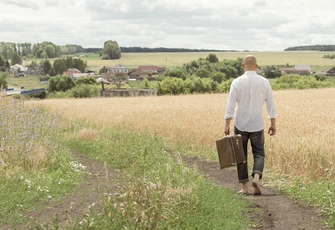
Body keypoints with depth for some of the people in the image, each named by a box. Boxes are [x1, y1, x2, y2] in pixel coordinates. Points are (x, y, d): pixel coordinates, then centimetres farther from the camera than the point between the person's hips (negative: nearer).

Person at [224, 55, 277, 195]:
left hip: (241, 124, -1)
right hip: (257, 125, 1)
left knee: (241, 155, 10)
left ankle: (244, 187, 9)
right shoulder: (264, 82, 0)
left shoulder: (237, 82, -6)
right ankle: (256, 178, -15)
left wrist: (227, 124, -7)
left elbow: (230, 105, -10)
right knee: (259, 154, 11)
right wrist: (273, 124, 8)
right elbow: (270, 104, 1)